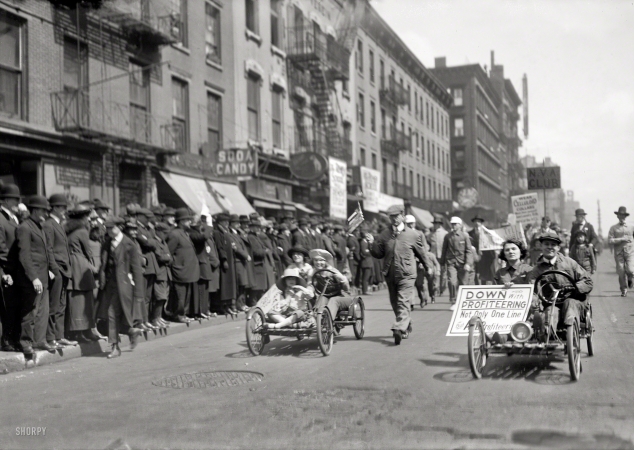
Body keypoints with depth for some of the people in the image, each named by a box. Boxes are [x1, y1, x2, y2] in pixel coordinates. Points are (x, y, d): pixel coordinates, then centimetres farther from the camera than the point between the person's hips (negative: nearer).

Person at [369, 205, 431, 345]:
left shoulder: (412, 235, -1)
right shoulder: (385, 235, 5)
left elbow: (421, 253, 11)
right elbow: (378, 254, 4)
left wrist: (428, 267, 22)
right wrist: (372, 244, -16)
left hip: (406, 274, -4)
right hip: (390, 274, 4)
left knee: (403, 302, -15)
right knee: (395, 303, 13)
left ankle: (399, 329, -23)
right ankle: (407, 325, 31)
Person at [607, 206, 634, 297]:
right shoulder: (613, 228, 6)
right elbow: (609, 241, -4)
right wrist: (621, 239, -11)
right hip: (619, 253, 0)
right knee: (621, 272, -2)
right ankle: (624, 290, 13)